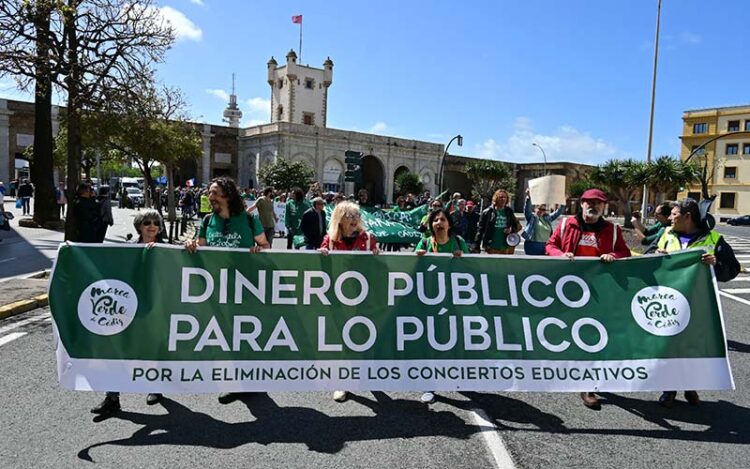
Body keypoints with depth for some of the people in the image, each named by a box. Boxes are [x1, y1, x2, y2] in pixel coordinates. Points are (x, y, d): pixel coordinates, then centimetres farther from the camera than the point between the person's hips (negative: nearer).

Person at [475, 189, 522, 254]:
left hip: (507, 247, 4)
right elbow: (480, 229, -2)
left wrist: (512, 230, -7)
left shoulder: (509, 212, 7)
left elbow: (518, 226, 17)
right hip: (492, 248, -3)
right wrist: (477, 246, -7)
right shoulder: (488, 212, -3)